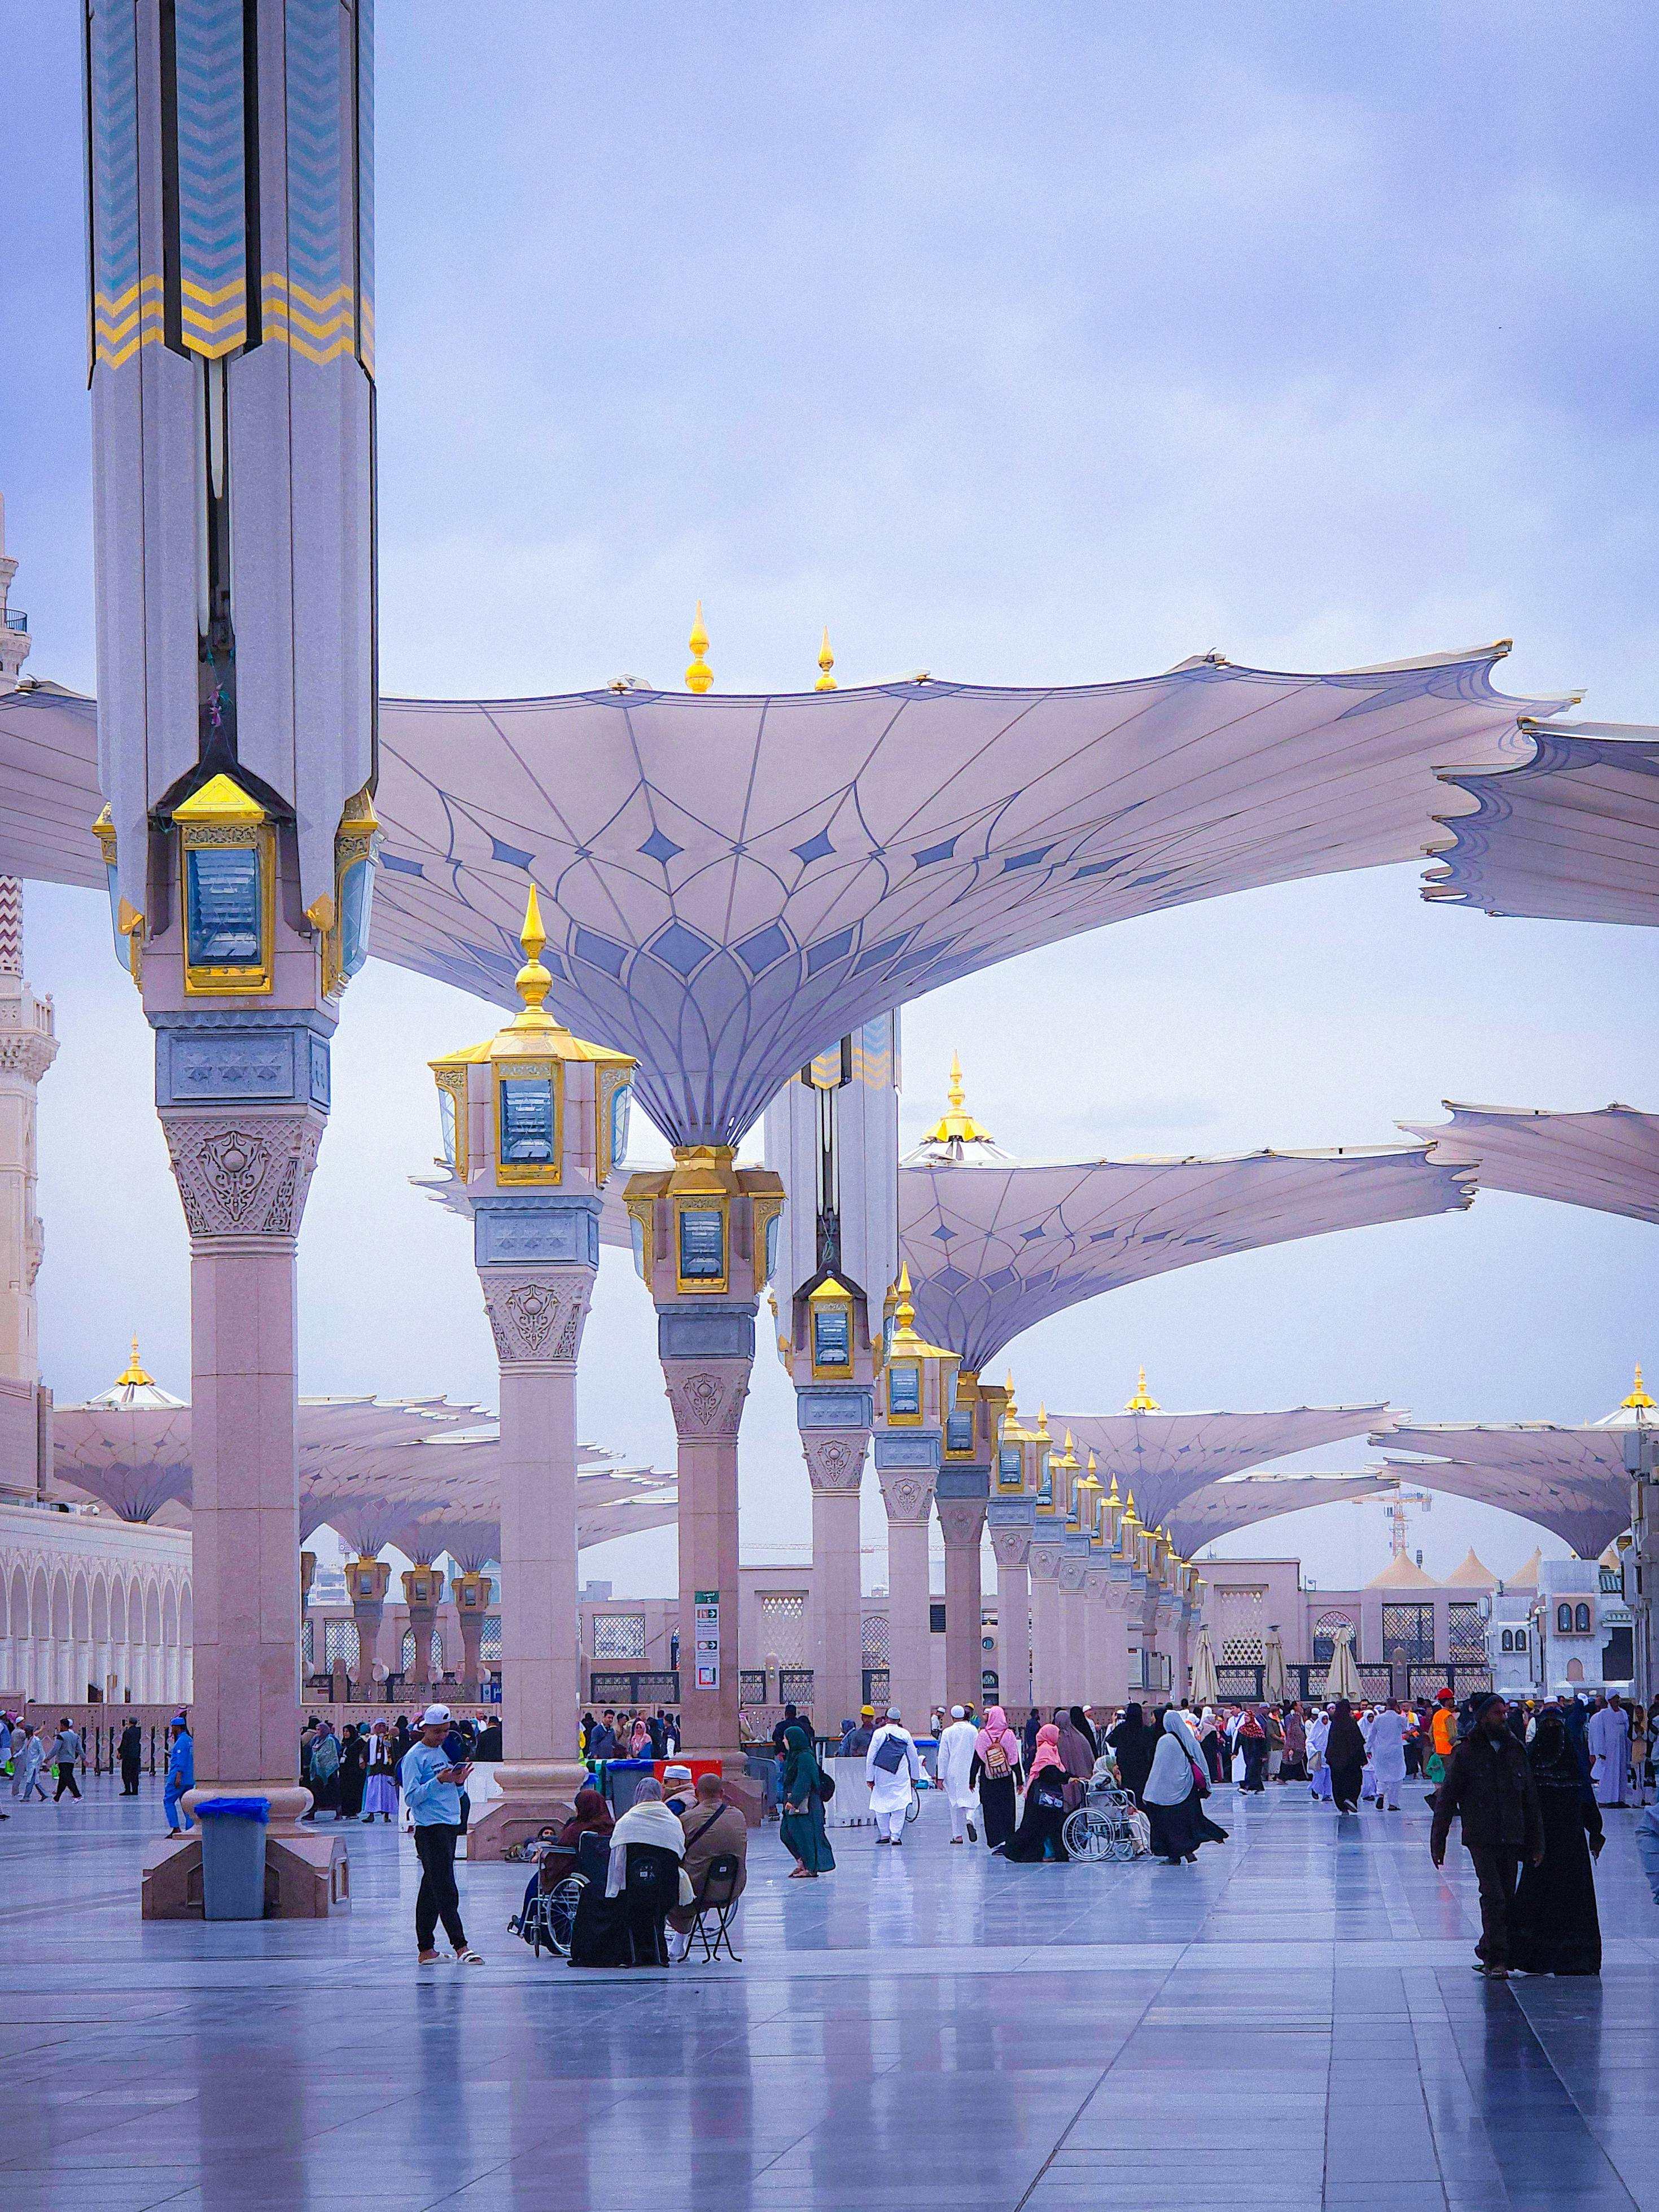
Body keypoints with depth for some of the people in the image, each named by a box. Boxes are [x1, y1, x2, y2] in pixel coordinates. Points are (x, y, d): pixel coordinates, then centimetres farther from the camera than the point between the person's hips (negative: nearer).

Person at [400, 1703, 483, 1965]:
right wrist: (439, 1781, -21)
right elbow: (411, 1798, -13)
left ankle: (425, 1950, 12)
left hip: (451, 1826, 8)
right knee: (445, 1889, -12)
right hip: (430, 1828, -8)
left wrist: (458, 1782, 2)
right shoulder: (415, 1756, -6)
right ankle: (461, 1947, -18)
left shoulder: (445, 1752, 18)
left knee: (431, 1889, 10)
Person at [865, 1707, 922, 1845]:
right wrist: (915, 1777, 21)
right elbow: (914, 1757, 9)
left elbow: (870, 1757, -3)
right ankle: (896, 1836, -7)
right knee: (899, 1806, 0)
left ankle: (885, 1834, 14)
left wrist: (869, 1778, 2)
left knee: (881, 1804, 12)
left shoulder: (879, 1733, -1)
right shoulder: (905, 1734, 2)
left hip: (882, 1776, 0)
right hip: (901, 1776, 0)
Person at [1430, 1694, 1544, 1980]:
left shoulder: (1515, 1752, 11)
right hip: (1481, 1838, -4)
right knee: (1494, 1898, -15)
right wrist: (1437, 1843, -1)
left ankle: (1488, 1953, 20)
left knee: (1507, 1900, 5)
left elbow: (1531, 1801, 16)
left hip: (1511, 1839, 4)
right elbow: (1446, 1801, 1)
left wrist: (1537, 1843, 12)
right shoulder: (1466, 1754, -1)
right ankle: (1496, 1959, -13)